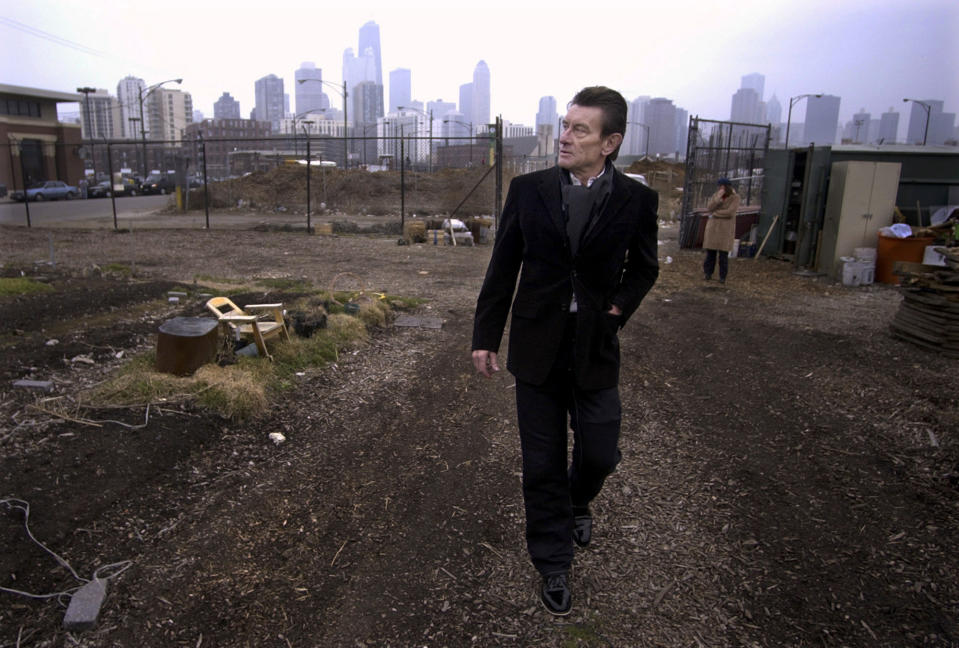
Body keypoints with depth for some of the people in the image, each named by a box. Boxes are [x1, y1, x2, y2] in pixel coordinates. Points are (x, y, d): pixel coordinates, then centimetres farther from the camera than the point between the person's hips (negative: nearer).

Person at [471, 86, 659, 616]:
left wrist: (621, 308, -5)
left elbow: (643, 268, 11)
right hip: (537, 346, 0)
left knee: (600, 454, 10)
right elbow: (503, 268, 1)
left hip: (595, 349, 0)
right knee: (542, 465, 9)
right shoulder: (528, 190, -3)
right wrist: (486, 335, 2)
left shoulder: (636, 200, -4)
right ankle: (553, 566, 30)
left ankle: (578, 502, 48)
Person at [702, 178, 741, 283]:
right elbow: (709, 208, -9)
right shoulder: (716, 195, 3)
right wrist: (718, 198, -21)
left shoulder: (735, 197, -7)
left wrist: (715, 213, -8)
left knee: (723, 253, -4)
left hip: (726, 228, -3)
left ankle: (722, 276, 4)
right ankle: (707, 273, 13)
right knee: (710, 251, 2)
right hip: (713, 227, 3)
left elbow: (730, 212, -17)